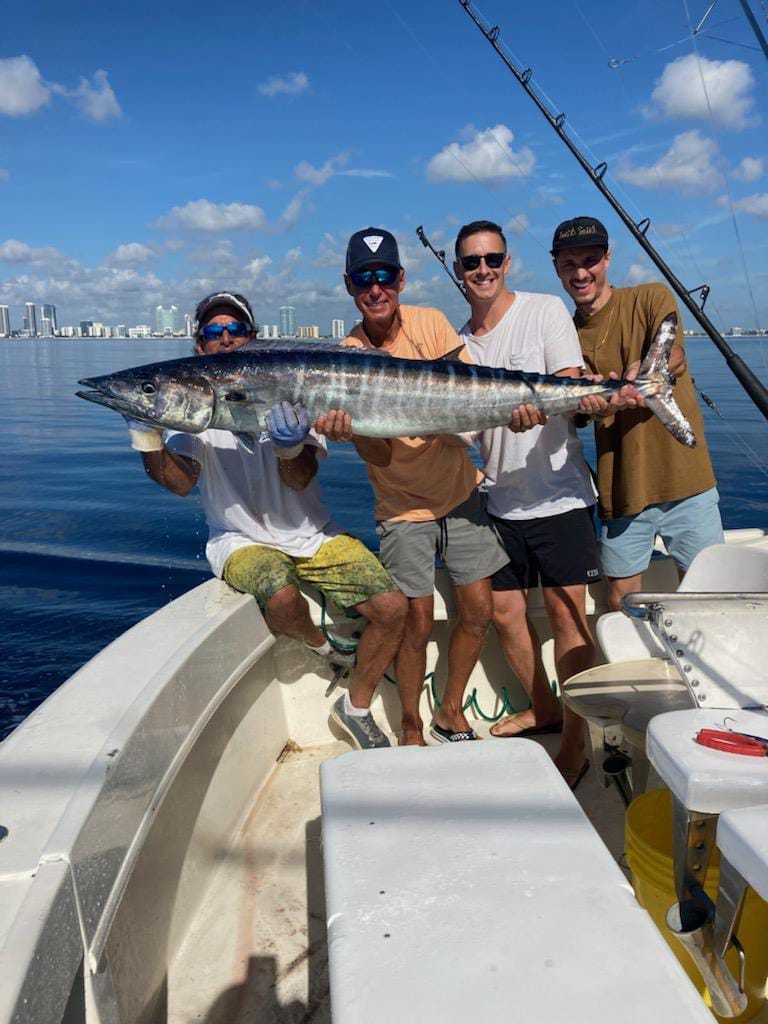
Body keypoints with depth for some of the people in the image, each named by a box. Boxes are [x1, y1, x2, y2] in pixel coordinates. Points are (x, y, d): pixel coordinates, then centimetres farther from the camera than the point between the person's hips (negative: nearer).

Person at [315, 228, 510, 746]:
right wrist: (344, 429, -43)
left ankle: (451, 712, 27)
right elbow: (376, 453, -22)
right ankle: (412, 728, 21)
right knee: (418, 623, -2)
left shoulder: (430, 322, -6)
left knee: (479, 610, 5)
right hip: (404, 506, -3)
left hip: (460, 489, 3)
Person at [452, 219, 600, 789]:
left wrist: (539, 405, -33)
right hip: (501, 500, 5)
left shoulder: (546, 310, -3)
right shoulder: (459, 341, 10)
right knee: (504, 610, 9)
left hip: (558, 493, -5)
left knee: (566, 613, -5)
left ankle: (575, 746, 8)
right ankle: (543, 709, 31)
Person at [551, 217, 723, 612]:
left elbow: (674, 359, -18)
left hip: (683, 478, -2)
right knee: (621, 601, 8)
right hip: (621, 487, 3)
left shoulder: (651, 298, 0)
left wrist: (637, 374, -41)